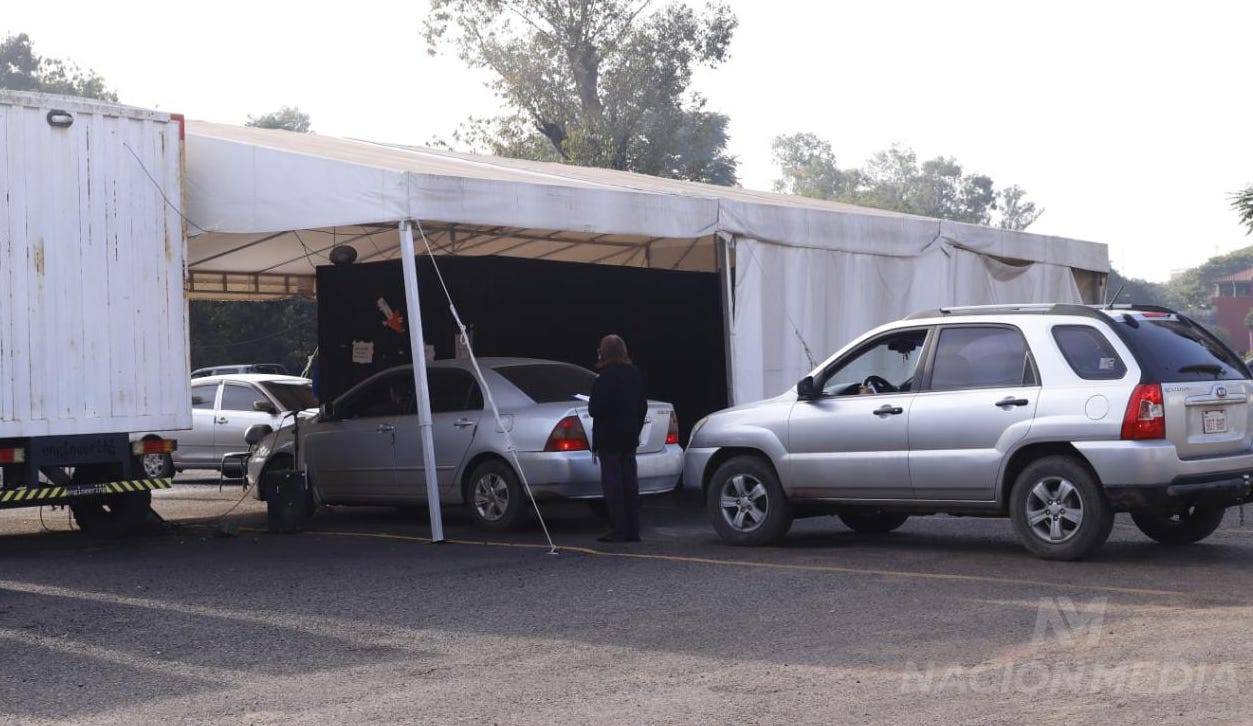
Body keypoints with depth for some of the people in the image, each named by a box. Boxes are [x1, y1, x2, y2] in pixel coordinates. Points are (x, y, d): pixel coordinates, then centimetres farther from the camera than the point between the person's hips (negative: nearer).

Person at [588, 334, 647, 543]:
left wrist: (590, 406, 3)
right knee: (629, 483, 11)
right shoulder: (635, 374, 8)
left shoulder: (606, 377, -17)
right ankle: (632, 530, 14)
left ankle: (619, 529, -2)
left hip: (609, 438, -8)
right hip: (630, 438, 8)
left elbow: (597, 408, -19)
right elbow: (643, 406, 14)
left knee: (612, 483, -2)